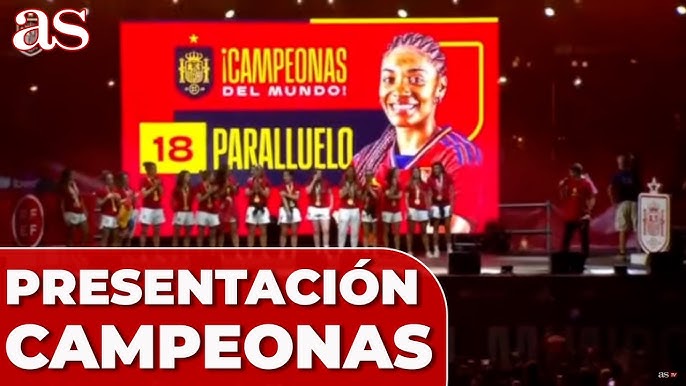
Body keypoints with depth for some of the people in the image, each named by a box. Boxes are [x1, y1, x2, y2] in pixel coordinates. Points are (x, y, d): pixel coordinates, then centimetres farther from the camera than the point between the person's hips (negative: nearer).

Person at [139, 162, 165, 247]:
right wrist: (153, 187, -18)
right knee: (144, 231, -2)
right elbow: (144, 194, -17)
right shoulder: (144, 180, -8)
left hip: (158, 208, 5)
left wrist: (159, 186, -11)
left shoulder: (158, 180, 7)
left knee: (157, 231, 7)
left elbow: (162, 193, 4)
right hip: (147, 208, -5)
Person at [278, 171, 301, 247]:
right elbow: (283, 199, -13)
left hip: (294, 210, 2)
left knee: (294, 232, 3)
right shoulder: (282, 187, -4)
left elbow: (296, 197, -9)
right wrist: (288, 210, -21)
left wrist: (287, 194, -20)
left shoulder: (296, 186, 3)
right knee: (284, 233, -1)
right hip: (285, 209, -2)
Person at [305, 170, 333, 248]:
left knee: (326, 230, -11)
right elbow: (308, 191, -17)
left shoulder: (326, 183, 3)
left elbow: (330, 194, 9)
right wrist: (314, 180, -15)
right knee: (316, 231, 6)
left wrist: (330, 206, -1)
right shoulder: (310, 183, 3)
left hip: (324, 209, -1)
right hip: (314, 209, 1)